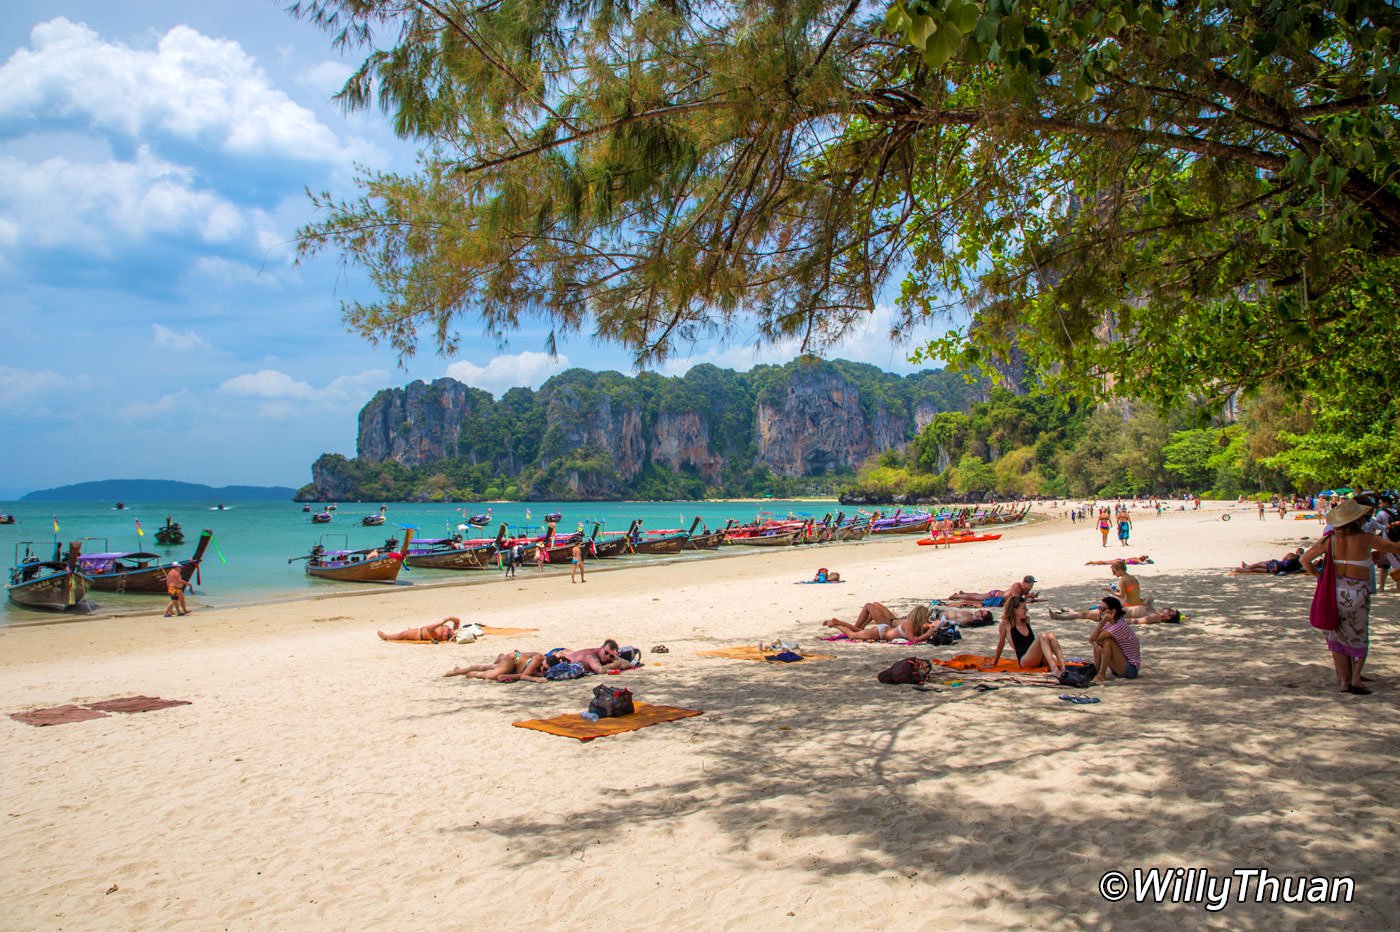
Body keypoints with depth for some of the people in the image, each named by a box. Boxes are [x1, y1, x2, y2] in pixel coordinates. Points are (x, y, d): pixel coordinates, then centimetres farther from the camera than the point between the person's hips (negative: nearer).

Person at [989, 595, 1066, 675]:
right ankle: (1054, 668, -53)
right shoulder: (1006, 624, 2)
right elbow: (1001, 643, 13)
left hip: (1041, 660, 6)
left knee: (1051, 637, -24)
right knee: (1043, 637, -31)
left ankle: (1063, 667, -43)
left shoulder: (1027, 620, 20)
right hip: (1024, 660, -6)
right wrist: (995, 662, 20)